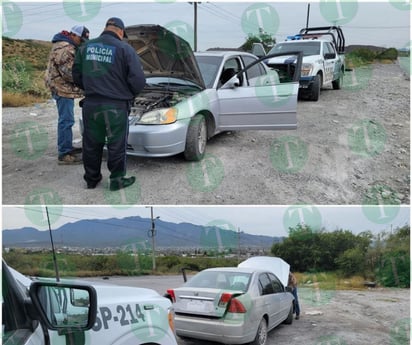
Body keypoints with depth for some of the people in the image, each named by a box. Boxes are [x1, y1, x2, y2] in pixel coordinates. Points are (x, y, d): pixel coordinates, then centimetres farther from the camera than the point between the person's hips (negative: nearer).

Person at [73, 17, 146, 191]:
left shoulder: (85, 47, 7)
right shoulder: (125, 49, -7)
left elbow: (77, 76, 11)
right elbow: (138, 80, -11)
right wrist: (129, 94, 8)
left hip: (91, 104, 5)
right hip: (116, 106, -4)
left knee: (91, 144, 16)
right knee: (117, 145, 9)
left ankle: (91, 179, 28)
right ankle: (117, 180, 19)